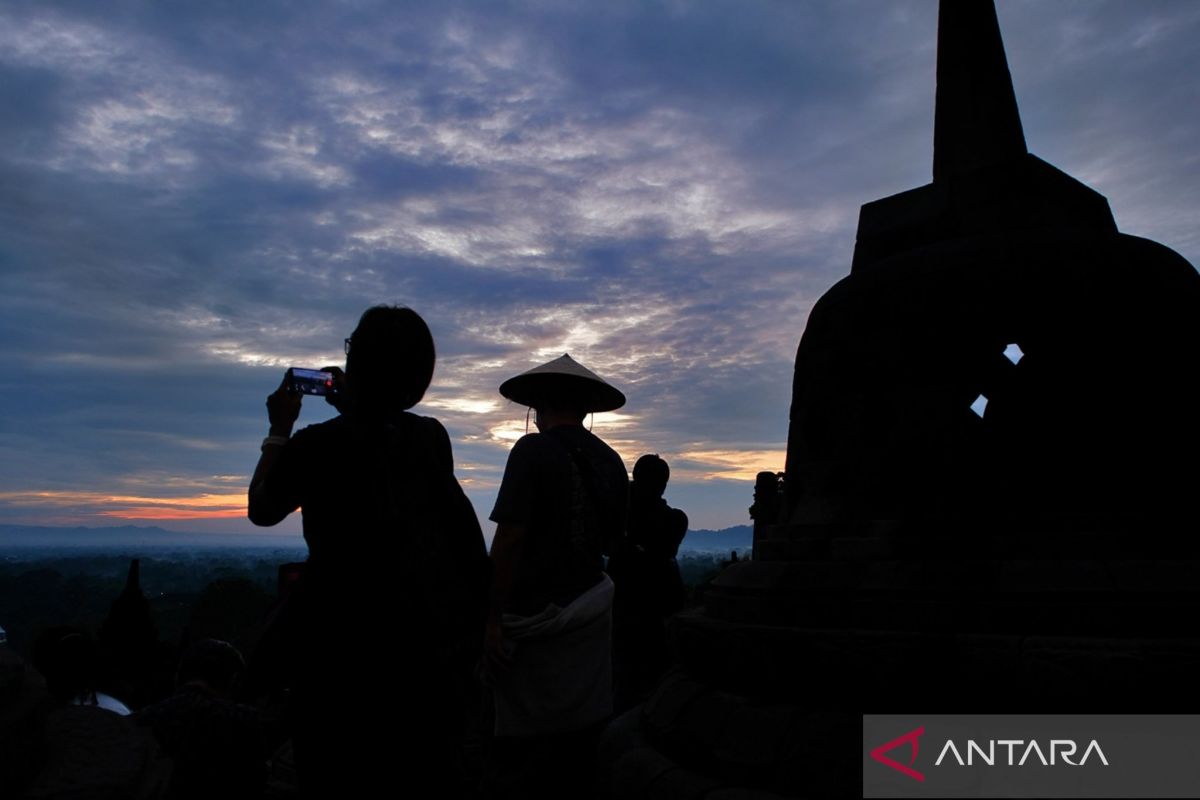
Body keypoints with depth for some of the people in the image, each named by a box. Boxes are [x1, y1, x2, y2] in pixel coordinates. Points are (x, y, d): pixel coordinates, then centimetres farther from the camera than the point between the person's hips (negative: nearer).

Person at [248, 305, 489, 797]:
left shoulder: (317, 445, -13)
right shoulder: (434, 438, -3)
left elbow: (261, 511, 6)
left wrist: (279, 430, 14)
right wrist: (353, 409, 23)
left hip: (353, 645, -4)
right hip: (443, 640, 4)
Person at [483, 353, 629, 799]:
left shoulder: (534, 450, -12)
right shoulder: (610, 460, 4)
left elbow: (509, 539, -17)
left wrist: (494, 619, -13)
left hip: (534, 616, -6)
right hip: (592, 611, 6)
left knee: (518, 747, 5)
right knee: (580, 741, 16)